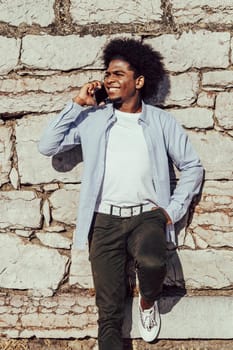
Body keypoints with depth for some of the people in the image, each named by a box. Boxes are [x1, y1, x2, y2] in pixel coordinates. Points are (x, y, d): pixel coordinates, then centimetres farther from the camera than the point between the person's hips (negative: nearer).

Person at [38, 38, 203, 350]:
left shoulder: (161, 121, 7)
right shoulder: (92, 118, 8)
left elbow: (192, 166, 11)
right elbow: (47, 146, 3)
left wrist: (173, 210, 1)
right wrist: (77, 105, -1)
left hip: (147, 216, -1)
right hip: (105, 219, 1)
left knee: (151, 262, -33)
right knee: (109, 315, -6)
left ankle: (148, 302, 1)